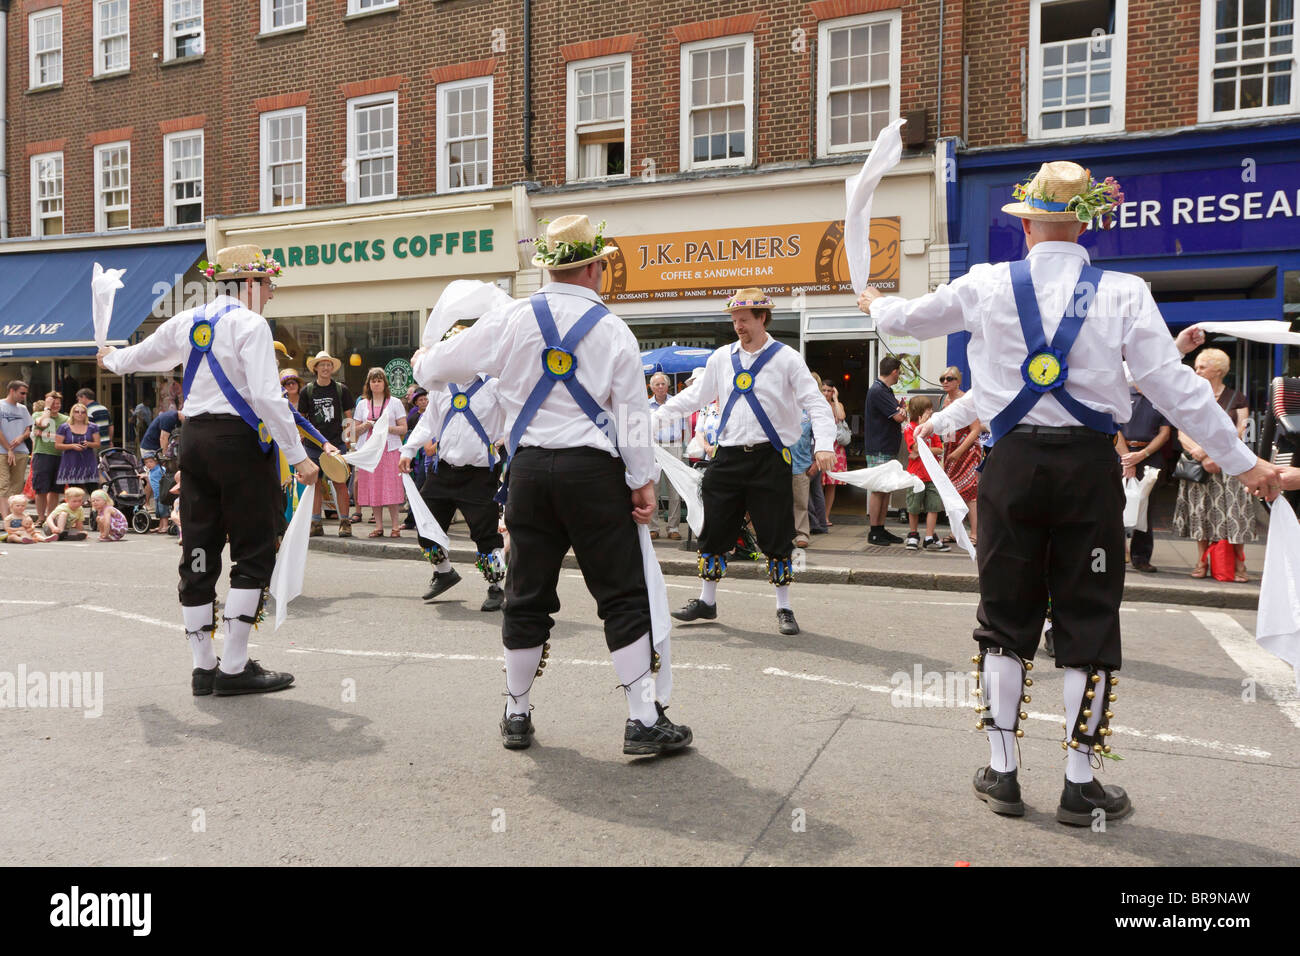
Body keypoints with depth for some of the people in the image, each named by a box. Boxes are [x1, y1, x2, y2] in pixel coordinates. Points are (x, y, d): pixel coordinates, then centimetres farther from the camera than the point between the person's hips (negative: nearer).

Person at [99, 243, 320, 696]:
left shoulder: (187, 322, 13)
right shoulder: (250, 324, -9)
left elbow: (140, 355, 30)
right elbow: (266, 396, -19)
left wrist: (112, 359, 53)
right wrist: (298, 456, -16)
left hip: (195, 439, 8)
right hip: (239, 442, -8)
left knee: (198, 554, 10)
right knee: (254, 554, -1)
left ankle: (203, 667, 18)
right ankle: (233, 668, -1)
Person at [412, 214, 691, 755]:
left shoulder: (512, 320, 4)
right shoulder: (612, 330, 0)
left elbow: (441, 365, 12)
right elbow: (632, 413, -2)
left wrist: (421, 364, 35)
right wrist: (643, 480, 3)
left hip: (529, 468, 3)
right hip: (592, 471, -3)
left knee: (526, 595, 13)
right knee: (623, 596, 3)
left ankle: (516, 715, 24)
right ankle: (644, 721, 4)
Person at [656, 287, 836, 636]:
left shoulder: (786, 358, -1)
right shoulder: (721, 358, 11)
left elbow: (815, 402, -6)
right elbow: (695, 396, 20)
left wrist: (823, 444, -20)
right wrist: (656, 415, 14)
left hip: (770, 458, -4)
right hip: (730, 457, 4)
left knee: (776, 536, 1)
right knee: (715, 530, 7)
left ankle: (784, 608, 16)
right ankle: (706, 601, 23)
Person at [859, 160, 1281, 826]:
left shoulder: (985, 286, 2)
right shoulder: (1123, 293, -1)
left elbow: (908, 320, 17)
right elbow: (1173, 386, -4)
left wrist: (876, 305, 40)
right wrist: (1242, 463, 3)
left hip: (1012, 464, 1)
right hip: (1088, 464, 0)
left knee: (1005, 617, 11)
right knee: (1088, 622, 8)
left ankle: (1001, 773, 19)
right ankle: (1080, 786, 16)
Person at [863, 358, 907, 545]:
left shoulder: (886, 390, 18)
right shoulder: (877, 391, -15)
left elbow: (900, 414, 16)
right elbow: (899, 417, -18)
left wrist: (900, 409, -7)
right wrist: (902, 409, 5)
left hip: (889, 449, 10)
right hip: (878, 450, -10)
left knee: (886, 489, 10)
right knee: (878, 490, -6)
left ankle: (881, 529, 15)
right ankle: (873, 532, 0)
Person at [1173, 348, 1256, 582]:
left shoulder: (1236, 398, 6)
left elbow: (1240, 434, 0)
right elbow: (1182, 434, 2)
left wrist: (1215, 455, -12)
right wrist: (1202, 456, -14)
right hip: (1197, 466, 2)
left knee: (1232, 512, -6)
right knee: (1200, 511, 1)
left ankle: (1239, 564, 0)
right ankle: (1202, 561, 9)